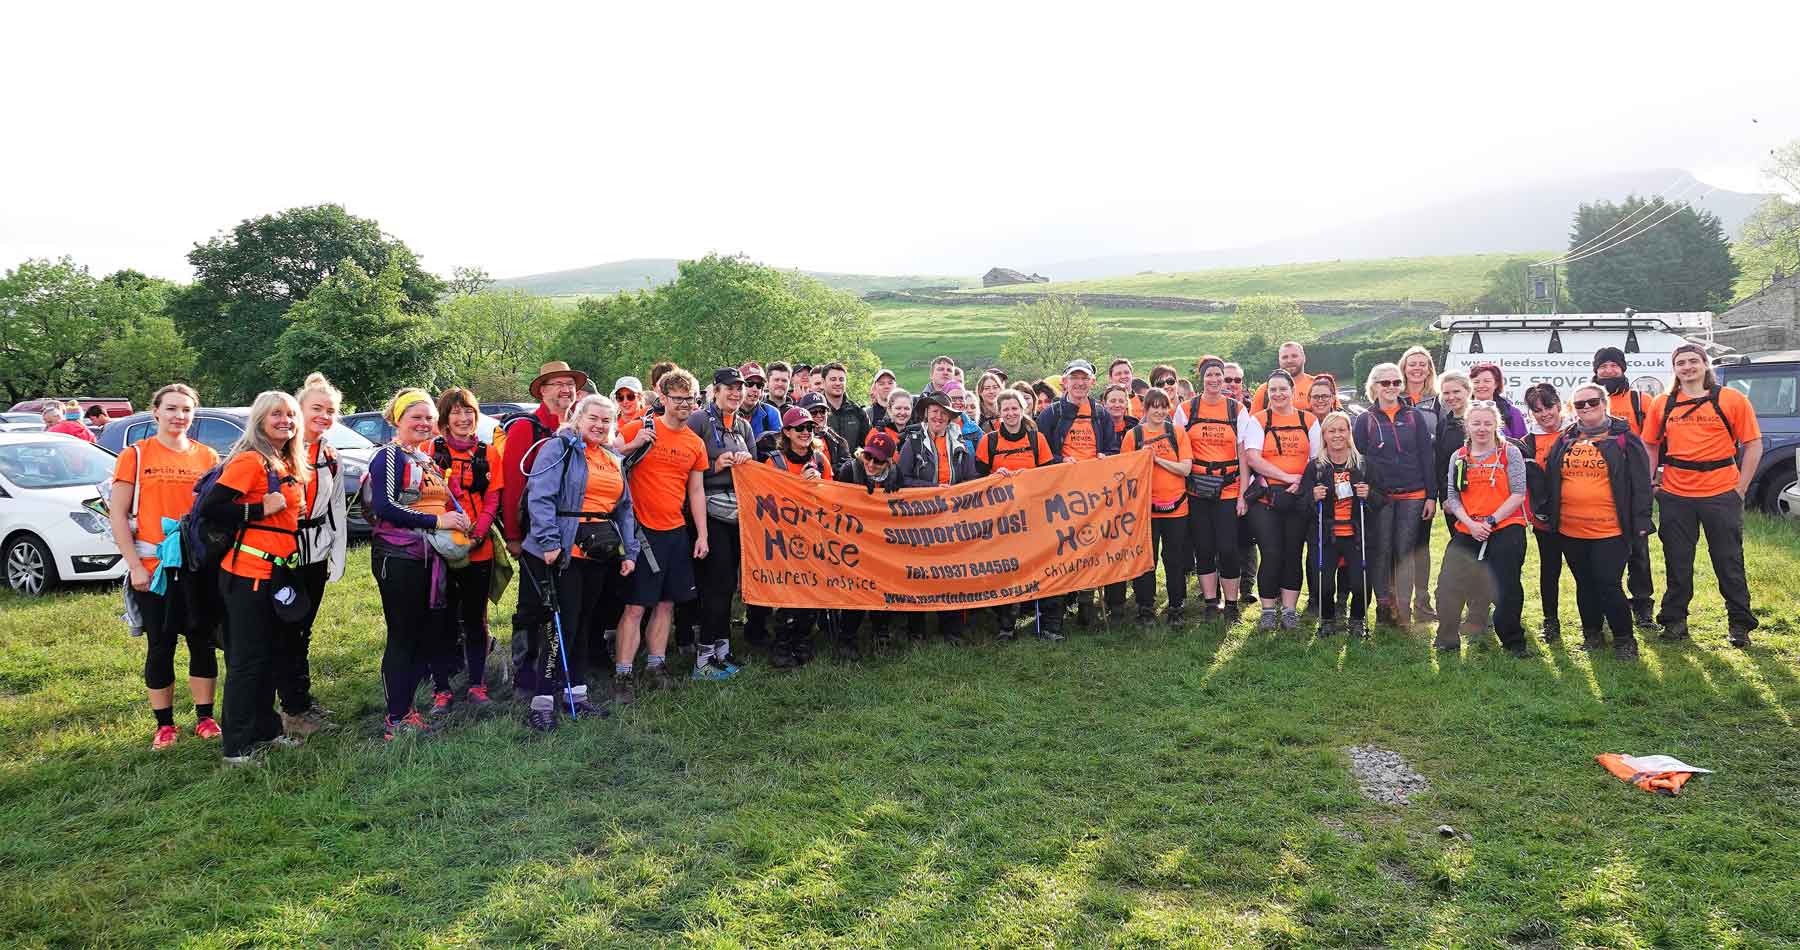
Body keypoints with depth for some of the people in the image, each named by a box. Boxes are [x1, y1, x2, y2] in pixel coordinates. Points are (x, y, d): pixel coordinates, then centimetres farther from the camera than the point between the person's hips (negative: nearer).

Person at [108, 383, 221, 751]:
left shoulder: (208, 457, 6)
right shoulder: (136, 455, -1)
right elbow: (117, 514, -2)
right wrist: (135, 565, -8)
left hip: (200, 566, 2)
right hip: (154, 568, -2)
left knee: (203, 641, 7)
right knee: (160, 645, 6)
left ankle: (205, 717, 19)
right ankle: (164, 724, 17)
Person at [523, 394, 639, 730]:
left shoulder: (614, 459, 19)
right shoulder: (560, 447, -4)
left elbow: (624, 508, 21)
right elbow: (540, 496, -15)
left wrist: (629, 551, 14)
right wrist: (548, 541, -22)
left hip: (600, 552, 7)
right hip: (566, 550, -7)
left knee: (585, 622, 13)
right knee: (565, 624, -8)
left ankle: (575, 693, 23)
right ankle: (543, 702, -1)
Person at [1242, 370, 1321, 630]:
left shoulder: (1309, 421, 9)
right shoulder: (1257, 421, 3)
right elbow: (1253, 458, -8)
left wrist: (1302, 483, -12)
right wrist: (1288, 476, -14)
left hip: (1299, 499, 2)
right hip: (1266, 498, -2)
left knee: (1293, 553, 5)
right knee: (1271, 554, -5)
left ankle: (1289, 609, 14)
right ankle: (1268, 610, 7)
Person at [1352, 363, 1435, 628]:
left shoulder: (1414, 417, 7)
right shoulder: (1365, 420, 5)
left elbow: (1426, 457, 5)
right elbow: (1358, 459, 3)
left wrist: (1431, 496, 1)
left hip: (1412, 495, 1)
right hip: (1379, 496, 0)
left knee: (1405, 552, 2)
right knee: (1381, 552, 2)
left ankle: (1403, 609, 6)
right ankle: (1383, 606, 12)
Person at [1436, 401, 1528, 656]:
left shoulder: (1510, 453, -1)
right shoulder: (1458, 457, 10)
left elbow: (1518, 494, -6)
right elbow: (1453, 497, 6)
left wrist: (1491, 521, -14)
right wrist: (1471, 524, -10)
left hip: (1505, 529, -3)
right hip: (1467, 531, 4)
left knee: (1505, 588, -3)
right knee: (1448, 585, -1)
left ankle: (1513, 641, 15)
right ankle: (1447, 639, 14)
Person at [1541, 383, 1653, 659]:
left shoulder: (1624, 438, -1)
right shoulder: (1564, 441, 11)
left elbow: (1640, 483, -4)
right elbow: (1549, 480, 17)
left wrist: (1641, 522, -8)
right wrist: (1547, 515, 14)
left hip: (1610, 531, -5)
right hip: (1570, 531, 5)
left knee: (1608, 586, -6)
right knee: (1585, 585, 15)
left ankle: (1624, 639, 10)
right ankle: (1592, 634, 28)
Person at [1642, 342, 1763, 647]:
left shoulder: (1732, 400, -3)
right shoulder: (1661, 405, 4)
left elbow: (1753, 445, 0)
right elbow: (1651, 447, 12)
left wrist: (1740, 489, -3)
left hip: (1721, 495, -2)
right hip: (1675, 496, 2)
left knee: (1729, 562, 6)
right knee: (1677, 563, 10)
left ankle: (1739, 624, 18)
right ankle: (1675, 620, 22)